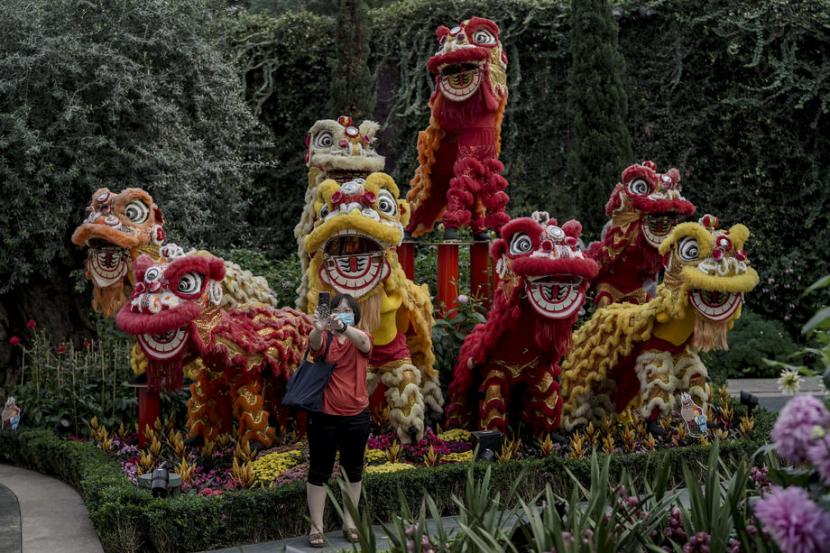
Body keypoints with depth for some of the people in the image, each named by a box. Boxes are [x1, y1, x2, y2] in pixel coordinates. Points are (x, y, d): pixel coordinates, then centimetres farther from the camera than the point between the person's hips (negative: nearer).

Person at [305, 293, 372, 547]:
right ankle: (316, 527, 11)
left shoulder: (361, 338, 1)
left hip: (356, 416, 2)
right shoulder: (324, 338, -2)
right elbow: (314, 343, -27)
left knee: (353, 471, 13)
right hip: (325, 415, -2)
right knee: (319, 472, 3)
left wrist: (342, 327, -46)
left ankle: (349, 523, 26)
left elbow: (362, 340, -24)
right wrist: (319, 328, -51)